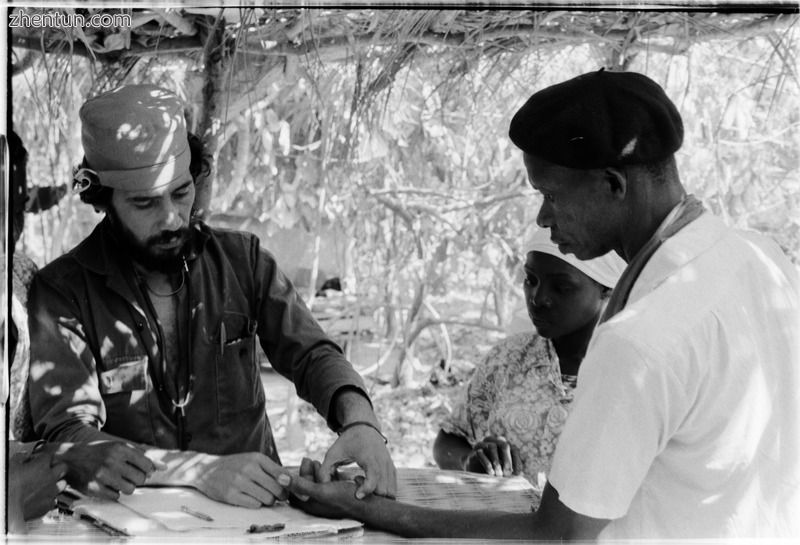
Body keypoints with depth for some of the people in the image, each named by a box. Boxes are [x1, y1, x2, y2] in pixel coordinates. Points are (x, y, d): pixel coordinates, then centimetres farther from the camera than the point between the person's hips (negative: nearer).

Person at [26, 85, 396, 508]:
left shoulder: (241, 259, 4)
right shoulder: (61, 290, -5)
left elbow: (309, 354, 3)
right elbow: (65, 437, -14)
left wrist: (359, 422, -19)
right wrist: (205, 470, -27)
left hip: (256, 506, 2)